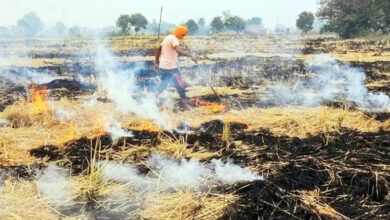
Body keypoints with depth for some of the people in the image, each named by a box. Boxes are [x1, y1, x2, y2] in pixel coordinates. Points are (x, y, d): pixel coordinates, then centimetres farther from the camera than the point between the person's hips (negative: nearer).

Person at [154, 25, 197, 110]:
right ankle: (184, 104, 5)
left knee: (163, 84, 21)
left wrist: (157, 63, 25)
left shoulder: (167, 38, 15)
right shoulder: (174, 39, -14)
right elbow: (178, 51, -32)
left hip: (162, 66, 9)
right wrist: (190, 55, -36)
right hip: (171, 67, -9)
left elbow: (158, 50, 20)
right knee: (180, 85, 0)